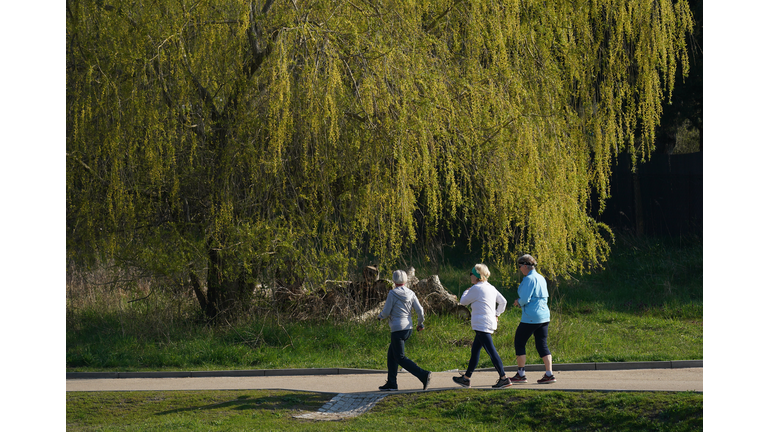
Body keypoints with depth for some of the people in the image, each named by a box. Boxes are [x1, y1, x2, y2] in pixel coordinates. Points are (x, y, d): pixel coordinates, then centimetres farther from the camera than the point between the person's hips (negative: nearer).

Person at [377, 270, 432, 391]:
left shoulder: (392, 293, -13)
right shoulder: (411, 294, 3)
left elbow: (386, 312, -10)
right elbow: (420, 310, 1)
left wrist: (380, 316, 12)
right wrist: (421, 323, 18)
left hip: (397, 329, -7)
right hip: (408, 328, 7)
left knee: (400, 358, -4)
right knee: (391, 354, 18)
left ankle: (423, 375, -18)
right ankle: (391, 383, 18)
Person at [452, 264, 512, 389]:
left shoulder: (476, 288, -11)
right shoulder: (491, 288, 14)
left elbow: (463, 301, 0)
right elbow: (503, 301, 22)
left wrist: (466, 292, 19)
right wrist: (496, 314, 24)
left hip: (482, 325, -10)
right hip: (490, 323, 10)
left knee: (491, 351, -11)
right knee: (475, 350, 16)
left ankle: (504, 378, -16)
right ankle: (466, 378, 22)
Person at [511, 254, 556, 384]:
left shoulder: (529, 279, -14)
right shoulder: (541, 278, 13)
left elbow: (525, 299, -20)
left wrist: (519, 302, 2)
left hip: (531, 318, -8)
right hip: (544, 315, 8)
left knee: (519, 343, 4)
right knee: (542, 345, 9)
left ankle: (521, 374, 6)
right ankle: (549, 374, 0)